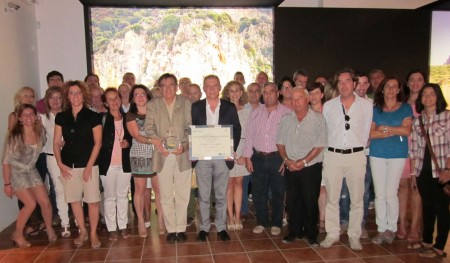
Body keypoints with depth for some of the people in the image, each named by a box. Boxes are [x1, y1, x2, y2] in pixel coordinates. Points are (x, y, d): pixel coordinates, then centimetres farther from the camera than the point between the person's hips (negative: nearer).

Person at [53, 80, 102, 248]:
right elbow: (56, 142, 9)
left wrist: (89, 166, -9)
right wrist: (60, 164, -2)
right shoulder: (61, 117, 8)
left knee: (92, 200, -2)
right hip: (68, 165, 3)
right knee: (74, 199, 9)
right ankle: (82, 231, 25)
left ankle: (93, 233, 13)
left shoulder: (93, 117, -2)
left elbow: (97, 143, -4)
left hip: (88, 164, -3)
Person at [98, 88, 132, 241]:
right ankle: (112, 228, 16)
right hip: (108, 164, -3)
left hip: (124, 164, 3)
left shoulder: (127, 118, 5)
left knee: (123, 196, 11)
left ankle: (123, 226, 22)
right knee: (109, 197, 6)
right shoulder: (102, 119, -5)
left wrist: (128, 143, -3)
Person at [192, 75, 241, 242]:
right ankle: (204, 227, 20)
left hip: (222, 157, 0)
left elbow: (237, 130, 7)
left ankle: (221, 227, 21)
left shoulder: (230, 107, 5)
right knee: (203, 196, 7)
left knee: (221, 195, 8)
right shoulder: (195, 107, 4)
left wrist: (232, 150, -4)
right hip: (202, 157, 0)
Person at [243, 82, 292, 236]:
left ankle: (276, 223, 23)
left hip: (278, 158, -3)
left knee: (278, 193, 7)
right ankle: (261, 222, 25)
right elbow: (249, 135, 8)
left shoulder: (287, 113, -3)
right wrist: (247, 157, 3)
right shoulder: (256, 113, 9)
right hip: (258, 158, 3)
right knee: (258, 192, 9)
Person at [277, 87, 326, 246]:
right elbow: (280, 142, 9)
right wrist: (286, 160, -6)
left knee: (310, 202, 3)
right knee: (292, 201, 10)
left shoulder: (318, 119, -6)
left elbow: (319, 145, -10)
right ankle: (294, 231, 25)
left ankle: (311, 234, 20)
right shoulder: (286, 119, 7)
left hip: (311, 167, -3)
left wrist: (303, 161, -15)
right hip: (290, 168, 4)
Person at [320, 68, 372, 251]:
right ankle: (332, 234, 19)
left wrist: (358, 148, 7)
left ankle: (354, 235, 20)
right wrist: (330, 148, 9)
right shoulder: (328, 106, 4)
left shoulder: (366, 105, 2)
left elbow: (366, 132, 6)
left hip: (356, 155, -1)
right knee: (332, 198, 7)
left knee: (357, 199, 6)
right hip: (332, 155, 1)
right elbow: (323, 131, 9)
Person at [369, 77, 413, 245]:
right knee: (379, 194, 3)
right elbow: (371, 133, -4)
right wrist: (396, 131, -9)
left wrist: (385, 128, -8)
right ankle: (381, 229, 14)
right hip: (377, 154, 1)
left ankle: (391, 228, 14)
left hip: (397, 154, -1)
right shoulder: (375, 109, 8)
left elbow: (407, 131, -8)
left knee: (391, 193, -3)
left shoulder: (405, 108, 6)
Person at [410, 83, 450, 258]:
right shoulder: (417, 119, 9)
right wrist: (413, 172, 7)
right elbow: (413, 148, 8)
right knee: (427, 206, 14)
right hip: (423, 171, 4)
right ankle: (426, 241, 25)